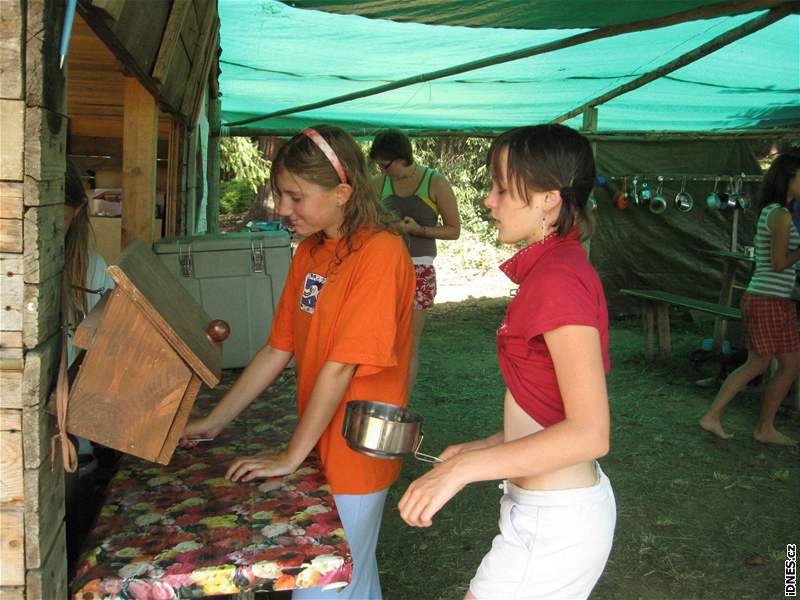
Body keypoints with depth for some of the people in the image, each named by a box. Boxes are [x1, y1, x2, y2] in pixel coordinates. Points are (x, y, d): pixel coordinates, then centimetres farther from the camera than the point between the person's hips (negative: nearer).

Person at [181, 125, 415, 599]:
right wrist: (216, 421, 10)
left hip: (355, 453, -7)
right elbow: (278, 350, 10)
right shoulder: (309, 252, 7)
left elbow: (341, 365, -20)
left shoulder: (380, 253, -19)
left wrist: (291, 456, -13)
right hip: (320, 446, 7)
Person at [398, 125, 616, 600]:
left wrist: (463, 468, -26)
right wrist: (483, 449, 11)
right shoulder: (560, 268, 7)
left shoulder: (559, 279, -23)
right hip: (573, 502, 9)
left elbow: (589, 432, -27)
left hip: (553, 524, -9)